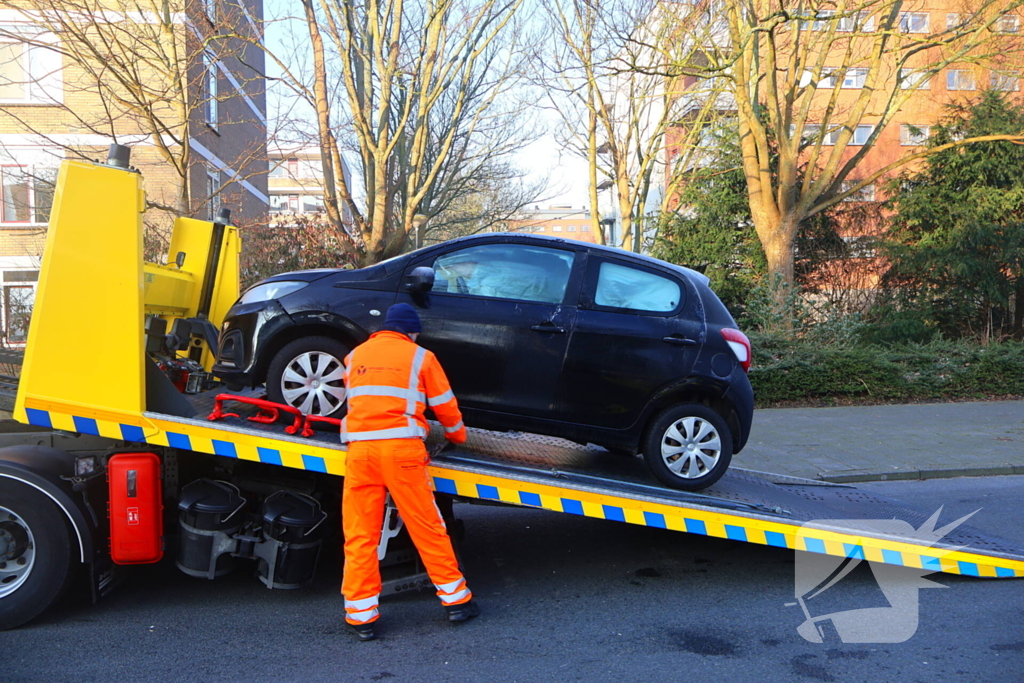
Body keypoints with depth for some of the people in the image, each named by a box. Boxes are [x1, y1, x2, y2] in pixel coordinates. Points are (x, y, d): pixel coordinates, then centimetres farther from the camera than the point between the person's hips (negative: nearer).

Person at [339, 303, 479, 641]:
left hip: (359, 448, 3)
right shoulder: (419, 356, 9)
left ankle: (361, 615, 10)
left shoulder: (355, 356, 19)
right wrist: (457, 434, 32)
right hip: (402, 447, -2)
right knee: (427, 527, 6)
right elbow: (445, 405, 12)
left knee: (359, 534, 7)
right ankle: (455, 599, 17)